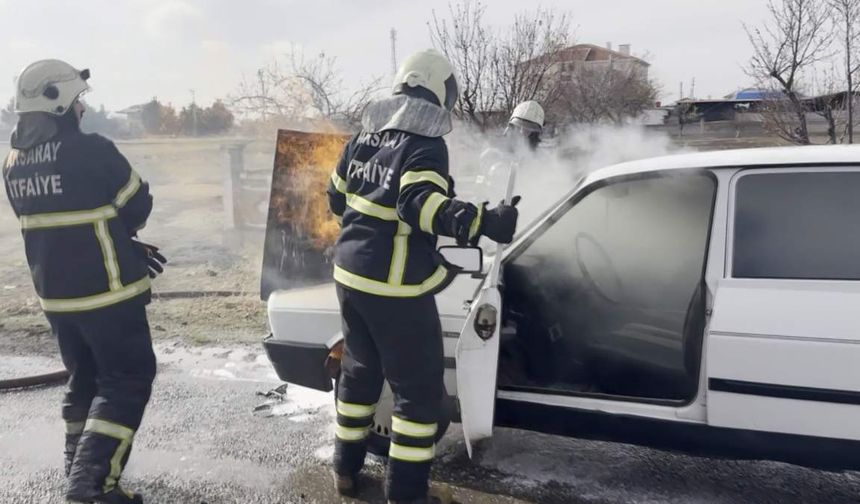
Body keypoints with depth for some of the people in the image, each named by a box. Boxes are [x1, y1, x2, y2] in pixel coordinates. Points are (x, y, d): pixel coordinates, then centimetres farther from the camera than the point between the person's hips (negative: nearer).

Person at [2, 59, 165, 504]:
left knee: (83, 381, 21)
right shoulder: (91, 150, -18)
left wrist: (123, 248, 13)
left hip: (54, 293, 8)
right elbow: (139, 207, -6)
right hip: (105, 291, -7)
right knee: (127, 380, 3)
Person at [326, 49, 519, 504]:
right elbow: (421, 204, -30)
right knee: (419, 388, 4)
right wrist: (483, 222, -35)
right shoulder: (426, 143, -15)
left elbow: (338, 196, 18)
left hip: (350, 273, 8)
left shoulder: (364, 136, 9)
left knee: (359, 370, 23)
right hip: (395, 286, -8)